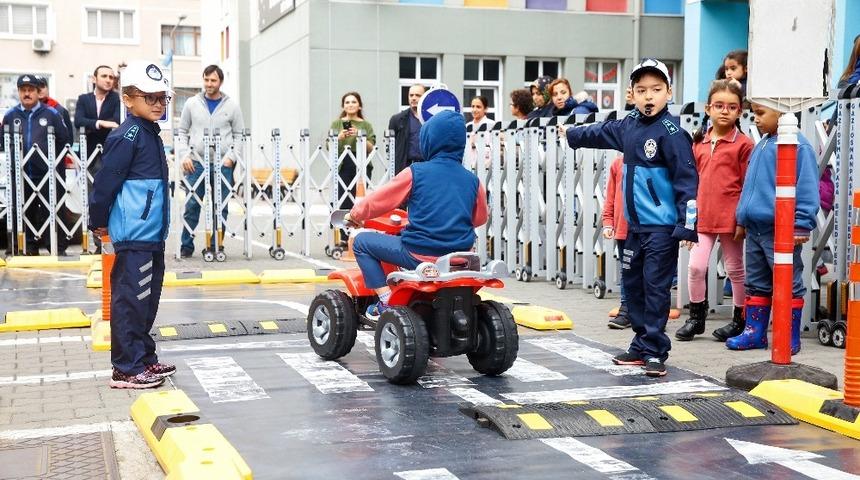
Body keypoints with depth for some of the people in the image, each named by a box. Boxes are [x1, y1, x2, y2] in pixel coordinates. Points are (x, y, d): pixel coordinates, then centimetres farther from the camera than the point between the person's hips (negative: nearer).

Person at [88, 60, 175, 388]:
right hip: (134, 234, -10)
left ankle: (143, 358, 27)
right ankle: (127, 369, 1)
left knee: (148, 298, 16)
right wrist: (98, 222, -7)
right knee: (131, 298, -4)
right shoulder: (128, 135, -14)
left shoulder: (150, 133, 15)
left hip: (152, 233, 10)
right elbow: (106, 180, -16)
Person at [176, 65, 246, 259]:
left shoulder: (232, 106, 4)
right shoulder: (192, 104, 6)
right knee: (192, 205, 0)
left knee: (220, 207, 3)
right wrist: (184, 156, -2)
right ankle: (186, 245, 8)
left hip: (223, 164, 0)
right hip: (196, 162, 0)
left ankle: (216, 246, 11)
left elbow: (239, 135, 7)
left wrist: (232, 157, -5)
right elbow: (182, 132, 10)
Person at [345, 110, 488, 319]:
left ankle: (386, 302, 2)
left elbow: (377, 201, 3)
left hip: (421, 254, -5)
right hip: (459, 257, 5)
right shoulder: (472, 180, 5)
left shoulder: (416, 172, -6)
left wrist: (354, 215, 21)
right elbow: (480, 218, 19)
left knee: (361, 242, 11)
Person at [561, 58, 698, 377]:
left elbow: (687, 179, -16)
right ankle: (641, 345, 23)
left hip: (662, 226, -8)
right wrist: (572, 133, 47)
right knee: (632, 285, 12)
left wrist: (687, 225, -20)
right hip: (636, 224, 8)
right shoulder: (629, 125, 10)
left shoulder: (671, 131, -13)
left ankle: (654, 351, 4)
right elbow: (601, 133, 31)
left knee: (655, 288, -4)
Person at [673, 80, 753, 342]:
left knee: (735, 269, 9)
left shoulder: (743, 144, -6)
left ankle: (740, 320, 22)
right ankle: (696, 317, 16)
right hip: (702, 215, 4)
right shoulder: (699, 142, 9)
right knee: (696, 266, 0)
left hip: (730, 218, -4)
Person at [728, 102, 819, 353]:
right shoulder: (761, 145, 14)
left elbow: (806, 188, -14)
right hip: (754, 228, 8)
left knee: (789, 285, 3)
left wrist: (801, 226, -16)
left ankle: (791, 336, 11)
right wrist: (742, 219, 21)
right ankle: (754, 332, 22)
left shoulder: (797, 145, -12)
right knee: (756, 284, 14)